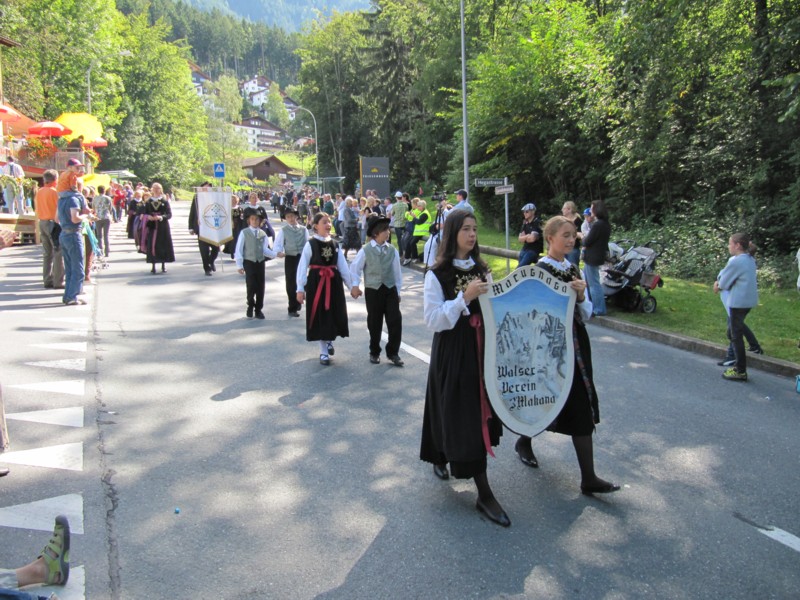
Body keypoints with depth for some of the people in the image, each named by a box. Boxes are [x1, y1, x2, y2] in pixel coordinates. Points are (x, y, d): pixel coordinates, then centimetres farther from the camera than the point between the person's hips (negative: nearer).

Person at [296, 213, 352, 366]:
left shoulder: (335, 244, 6)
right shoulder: (310, 244, -8)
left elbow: (343, 266, 8)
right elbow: (302, 267, -9)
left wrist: (351, 285, 7)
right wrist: (300, 289, -13)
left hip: (333, 282, 4)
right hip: (316, 283, -4)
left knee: (335, 315, 10)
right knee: (320, 315, 2)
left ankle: (329, 341, 39)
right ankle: (324, 352, 13)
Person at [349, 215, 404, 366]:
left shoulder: (392, 250, 1)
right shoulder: (365, 250, -7)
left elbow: (397, 271, 7)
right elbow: (354, 268, 2)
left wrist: (397, 291, 10)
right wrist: (355, 285, -4)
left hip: (390, 289, 2)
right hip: (372, 291, -2)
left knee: (395, 321, -4)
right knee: (374, 323, 8)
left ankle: (393, 352, 11)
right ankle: (374, 352, 27)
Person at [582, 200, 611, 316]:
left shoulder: (597, 225, -22)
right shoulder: (606, 224, 9)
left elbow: (587, 241, -18)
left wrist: (583, 238, 2)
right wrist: (586, 238, 2)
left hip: (592, 257, -10)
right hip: (599, 255, 10)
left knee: (594, 283, -3)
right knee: (584, 280, 22)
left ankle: (599, 310, 2)